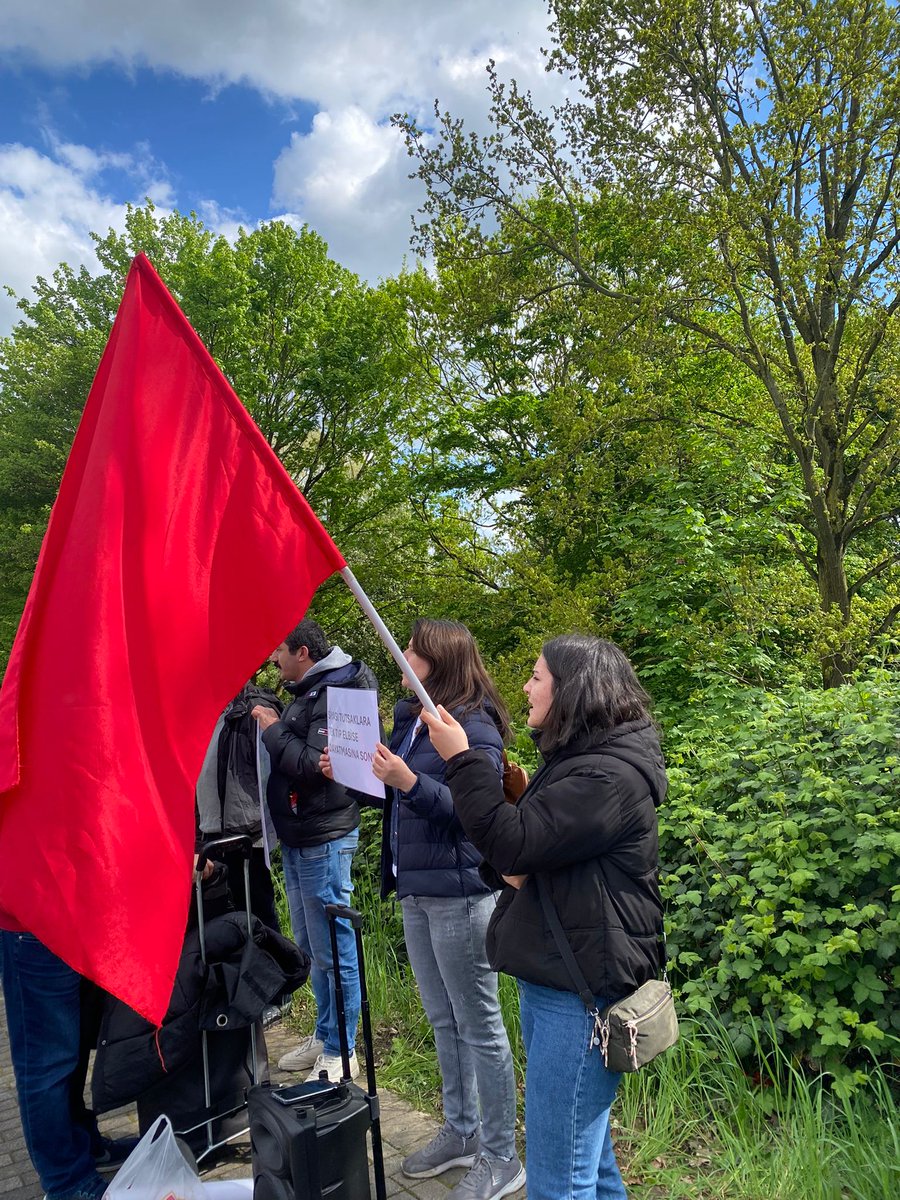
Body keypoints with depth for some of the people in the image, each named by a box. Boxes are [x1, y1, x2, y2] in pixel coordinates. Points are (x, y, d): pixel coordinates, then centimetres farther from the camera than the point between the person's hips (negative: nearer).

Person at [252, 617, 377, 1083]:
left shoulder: (333, 695, -17)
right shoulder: (306, 693, 13)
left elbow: (314, 766, -25)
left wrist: (273, 729, -15)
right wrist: (273, 729, 4)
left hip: (324, 841, -10)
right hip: (297, 840, 10)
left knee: (333, 949, 2)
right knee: (311, 947, 20)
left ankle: (340, 1052, 15)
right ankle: (323, 1036, 34)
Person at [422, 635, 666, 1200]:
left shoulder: (609, 775, -19)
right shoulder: (577, 758, 14)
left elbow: (514, 843, -24)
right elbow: (527, 853, 21)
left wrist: (462, 758, -17)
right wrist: (510, 870, -2)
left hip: (580, 992, -10)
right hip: (551, 979, 10)